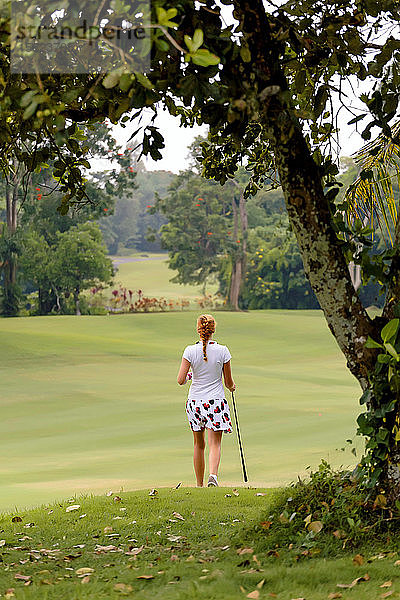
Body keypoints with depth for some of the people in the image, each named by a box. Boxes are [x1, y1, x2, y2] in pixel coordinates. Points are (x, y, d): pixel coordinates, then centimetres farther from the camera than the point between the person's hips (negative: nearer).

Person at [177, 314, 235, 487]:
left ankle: (199, 485, 19)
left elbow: (181, 380, -8)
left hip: (195, 401, 2)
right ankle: (213, 475, -27)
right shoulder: (222, 351, -7)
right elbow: (229, 382, 1)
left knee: (199, 444, 14)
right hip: (216, 401, -2)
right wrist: (232, 386, 24)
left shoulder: (190, 351, -7)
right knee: (215, 444, -2)